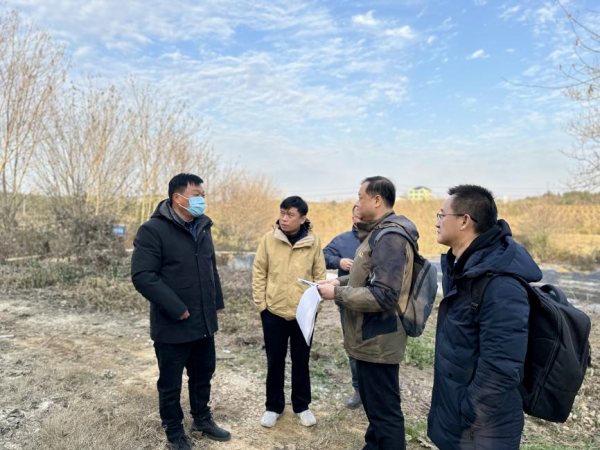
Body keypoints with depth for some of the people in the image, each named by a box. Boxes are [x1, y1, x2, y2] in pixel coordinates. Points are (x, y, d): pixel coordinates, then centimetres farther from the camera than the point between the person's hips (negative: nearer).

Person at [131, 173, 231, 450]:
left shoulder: (203, 227, 8)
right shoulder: (153, 230, -16)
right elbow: (142, 276, -22)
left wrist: (217, 302, 15)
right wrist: (177, 309, -22)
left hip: (204, 322, 7)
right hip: (172, 325, -6)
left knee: (203, 374, 21)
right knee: (170, 383, 12)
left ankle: (202, 420, 42)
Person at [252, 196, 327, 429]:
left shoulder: (314, 241, -5)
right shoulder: (269, 239, -6)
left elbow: (319, 274, 2)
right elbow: (259, 272, -1)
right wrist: (260, 302, -3)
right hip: (273, 312, 0)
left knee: (301, 361, 14)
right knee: (275, 361, 13)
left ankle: (301, 406, 34)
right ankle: (273, 406, 32)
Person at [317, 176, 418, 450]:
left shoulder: (390, 237, -23)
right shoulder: (380, 232, 10)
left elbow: (382, 296, -29)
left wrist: (337, 293, -21)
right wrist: (341, 281, 6)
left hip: (378, 341, -11)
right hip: (371, 338, 11)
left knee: (384, 410, 5)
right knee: (373, 404, 25)